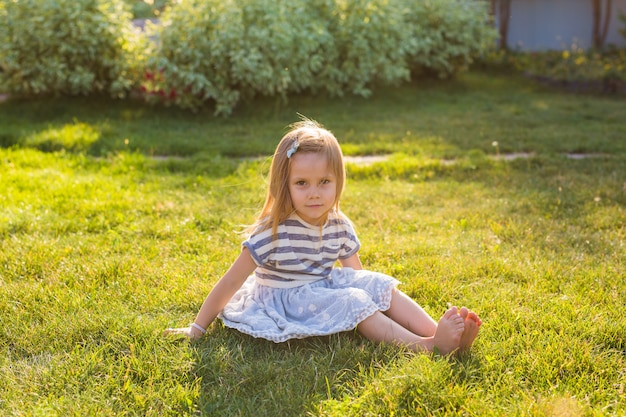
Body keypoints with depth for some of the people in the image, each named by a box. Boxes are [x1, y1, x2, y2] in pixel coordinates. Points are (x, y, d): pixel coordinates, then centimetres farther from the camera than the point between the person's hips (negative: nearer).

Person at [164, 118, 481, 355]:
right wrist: (197, 329, -15)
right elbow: (232, 282, -18)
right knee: (353, 301, -24)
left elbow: (356, 272, 12)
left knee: (382, 286, -7)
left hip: (327, 286, 7)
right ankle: (428, 346, -31)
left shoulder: (339, 227, -5)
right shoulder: (273, 232, -23)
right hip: (287, 301, -7)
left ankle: (444, 335, -18)